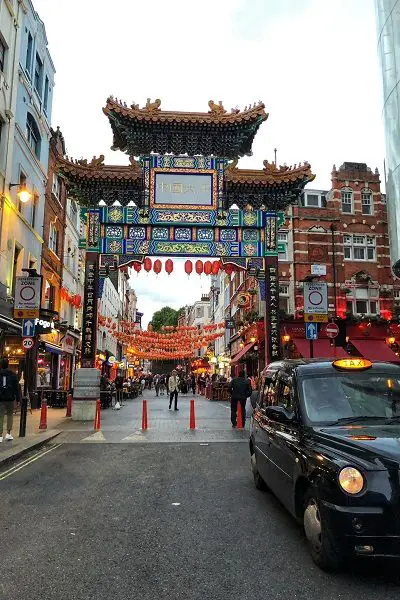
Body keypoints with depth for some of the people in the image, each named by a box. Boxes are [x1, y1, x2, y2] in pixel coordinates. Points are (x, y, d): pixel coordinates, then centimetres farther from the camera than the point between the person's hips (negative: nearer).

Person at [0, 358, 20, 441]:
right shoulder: (12, 374, -2)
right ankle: (8, 434, 8)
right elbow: (17, 387, -2)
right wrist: (18, 398, 2)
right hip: (10, 398, 0)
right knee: (10, 415, 13)